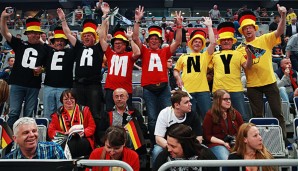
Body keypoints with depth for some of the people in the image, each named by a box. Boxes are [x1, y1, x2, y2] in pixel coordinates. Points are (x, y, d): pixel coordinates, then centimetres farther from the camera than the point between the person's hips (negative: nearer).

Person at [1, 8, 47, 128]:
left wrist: (42, 69, -6)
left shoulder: (44, 49, 7)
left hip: (34, 86, 1)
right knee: (14, 112, 0)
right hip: (17, 84, -1)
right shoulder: (20, 44, 5)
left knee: (29, 114, 8)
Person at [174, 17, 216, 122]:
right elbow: (176, 70, 21)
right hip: (187, 91, 1)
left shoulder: (205, 56, 12)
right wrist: (178, 77, -1)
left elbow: (213, 43, 0)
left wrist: (209, 26, 4)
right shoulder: (183, 57, 16)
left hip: (203, 91, 0)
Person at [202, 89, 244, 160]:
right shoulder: (210, 115, 1)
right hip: (217, 144, -3)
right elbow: (206, 136, 0)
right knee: (225, 159, -35)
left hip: (236, 143, 4)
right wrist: (223, 143, -10)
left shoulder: (235, 113, 14)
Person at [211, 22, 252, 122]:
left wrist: (249, 55, -16)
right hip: (219, 90, 1)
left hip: (236, 89, -1)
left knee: (243, 116, -2)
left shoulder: (238, 54, 12)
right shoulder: (215, 55, 13)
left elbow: (247, 66, -1)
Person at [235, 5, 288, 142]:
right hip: (252, 85, 1)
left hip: (270, 82, -1)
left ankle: (283, 138, 20)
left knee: (277, 111, 7)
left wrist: (283, 16, -30)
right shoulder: (240, 48, 3)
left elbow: (280, 31, -14)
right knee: (257, 115, 10)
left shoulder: (265, 39, 0)